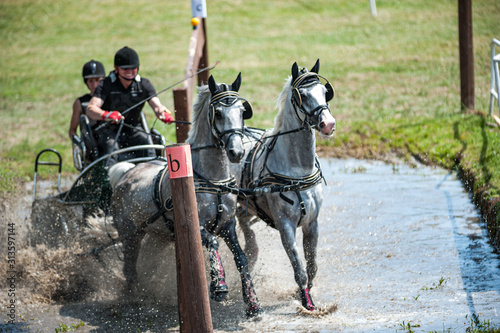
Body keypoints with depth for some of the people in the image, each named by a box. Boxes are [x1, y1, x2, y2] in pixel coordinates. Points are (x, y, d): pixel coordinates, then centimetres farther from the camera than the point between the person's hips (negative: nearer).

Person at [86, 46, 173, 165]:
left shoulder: (144, 84, 2)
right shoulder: (106, 84, -9)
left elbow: (156, 104, -11)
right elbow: (91, 109, -22)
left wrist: (163, 112, -38)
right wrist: (105, 115, -46)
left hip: (133, 129, 3)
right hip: (109, 130, -3)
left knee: (146, 142, -26)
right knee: (111, 147, -33)